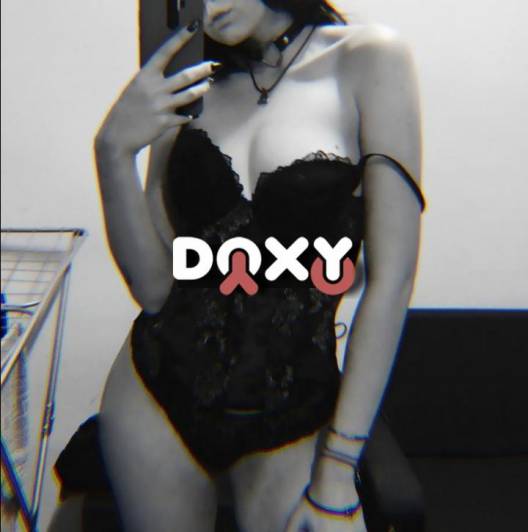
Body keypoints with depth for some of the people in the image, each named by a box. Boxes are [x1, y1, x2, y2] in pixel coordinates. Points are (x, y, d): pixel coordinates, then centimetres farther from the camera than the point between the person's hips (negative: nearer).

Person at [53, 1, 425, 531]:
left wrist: (337, 470, -12)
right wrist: (113, 148, -16)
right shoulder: (190, 88, 1)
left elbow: (391, 276, -12)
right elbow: (153, 286, -3)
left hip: (290, 415, -3)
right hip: (156, 395, 3)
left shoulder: (368, 59, -8)